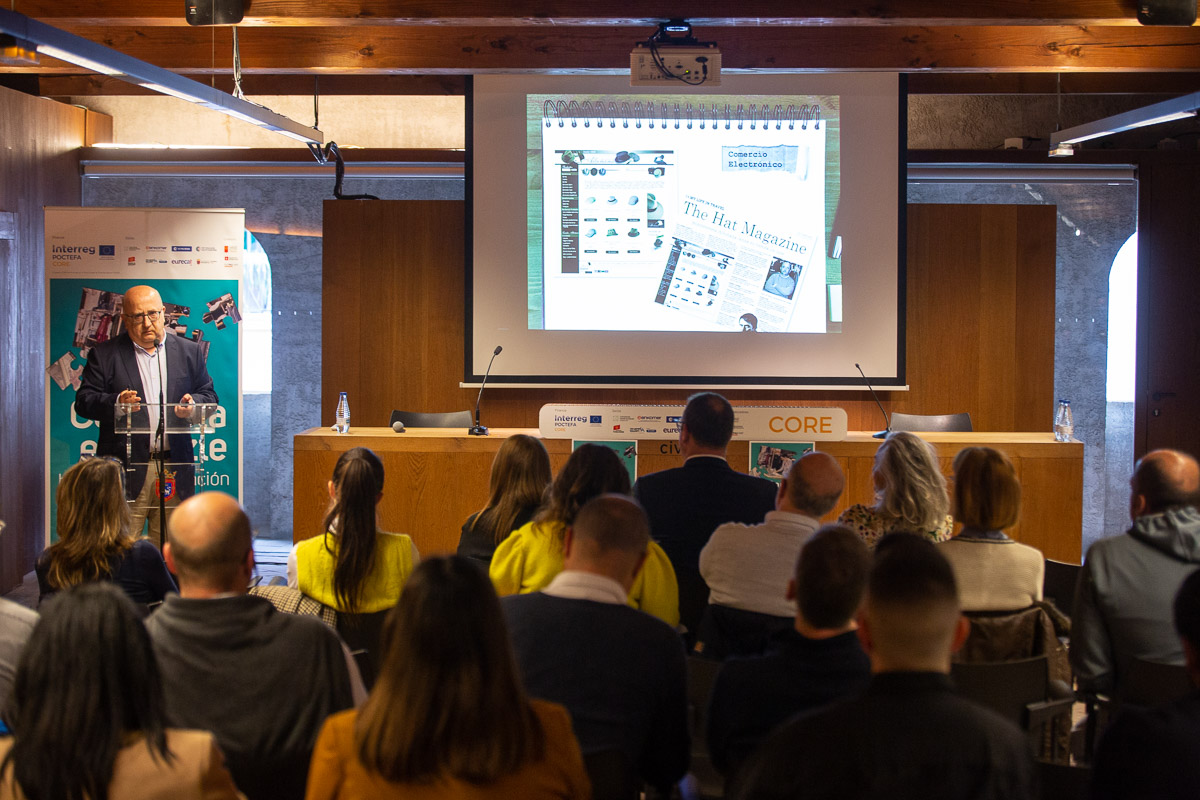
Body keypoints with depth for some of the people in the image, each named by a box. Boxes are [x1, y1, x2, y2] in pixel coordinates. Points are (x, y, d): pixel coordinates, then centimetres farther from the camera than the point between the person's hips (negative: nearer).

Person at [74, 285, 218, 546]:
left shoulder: (189, 352, 14)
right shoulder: (104, 355, 6)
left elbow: (209, 397, 15)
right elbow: (83, 402, 0)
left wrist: (193, 403, -9)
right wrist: (115, 403, -20)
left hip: (174, 470, 2)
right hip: (127, 469, -2)